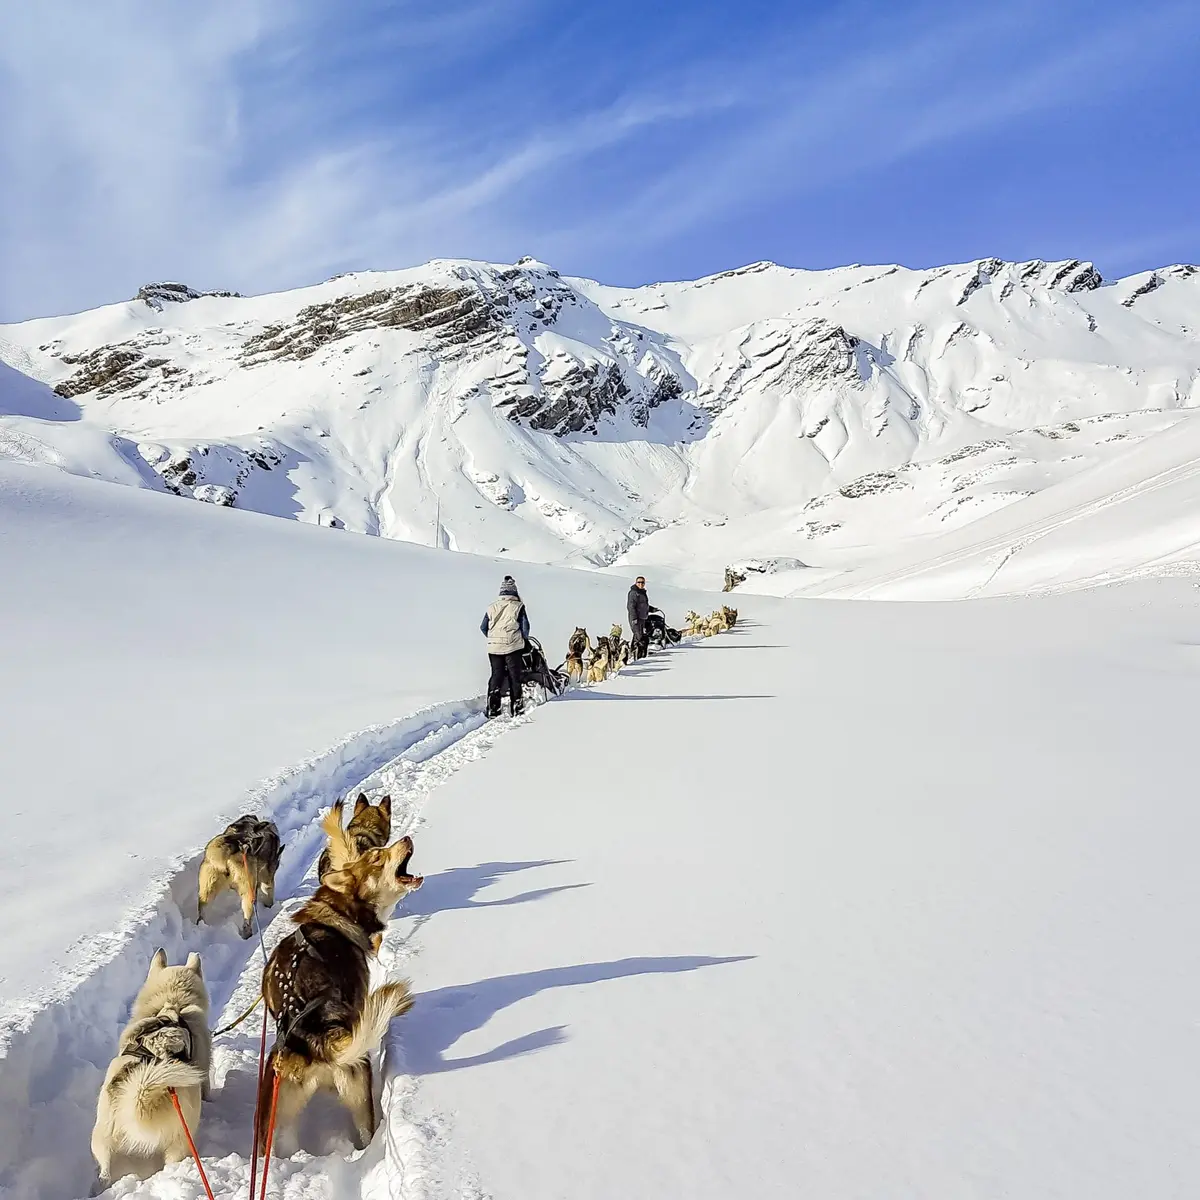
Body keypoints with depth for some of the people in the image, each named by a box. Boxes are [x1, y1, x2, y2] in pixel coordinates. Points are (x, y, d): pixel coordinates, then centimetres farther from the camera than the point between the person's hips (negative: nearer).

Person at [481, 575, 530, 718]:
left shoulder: (492, 607, 6)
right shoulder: (518, 606, -4)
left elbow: (483, 627, 9)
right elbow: (525, 626, -4)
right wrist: (525, 639, 15)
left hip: (493, 647, 3)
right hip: (512, 646, -3)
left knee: (496, 674, 8)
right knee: (514, 676, 5)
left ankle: (492, 707, -1)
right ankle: (516, 707, 5)